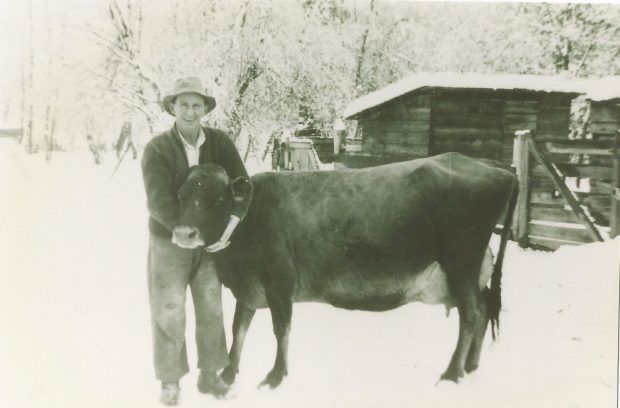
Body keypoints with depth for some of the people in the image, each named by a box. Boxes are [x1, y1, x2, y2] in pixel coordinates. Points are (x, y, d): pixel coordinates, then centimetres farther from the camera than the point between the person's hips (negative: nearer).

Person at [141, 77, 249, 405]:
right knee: (169, 313, 3)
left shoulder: (220, 142, -9)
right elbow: (160, 202, -25)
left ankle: (209, 375, 26)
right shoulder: (157, 149, -17)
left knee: (211, 310, 10)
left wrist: (227, 229, -26)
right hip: (168, 241, -3)